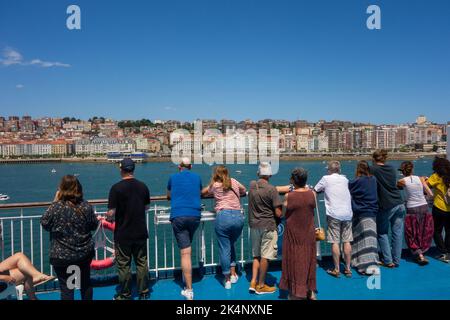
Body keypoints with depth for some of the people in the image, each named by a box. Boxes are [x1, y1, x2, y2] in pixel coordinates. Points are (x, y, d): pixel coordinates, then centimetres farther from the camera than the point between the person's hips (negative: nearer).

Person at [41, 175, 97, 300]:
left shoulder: (56, 207, -17)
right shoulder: (86, 206, -7)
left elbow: (44, 223, 0)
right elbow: (94, 226, 4)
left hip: (62, 256, -3)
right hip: (85, 253, 3)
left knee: (66, 288, 9)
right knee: (86, 283, 22)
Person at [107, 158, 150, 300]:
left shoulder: (116, 188, -16)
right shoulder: (143, 186, -1)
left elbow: (111, 213, -17)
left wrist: (109, 216, 5)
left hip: (123, 234, -4)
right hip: (140, 232, 4)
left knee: (124, 265, 9)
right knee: (142, 262, 14)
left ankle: (125, 295, 21)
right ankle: (144, 292, 23)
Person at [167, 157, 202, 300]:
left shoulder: (173, 177, 13)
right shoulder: (197, 177, 15)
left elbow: (169, 196, 30)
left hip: (178, 216, -2)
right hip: (195, 215, 2)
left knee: (185, 252, -6)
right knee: (187, 247, 25)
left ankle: (189, 290, -6)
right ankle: (186, 279, 31)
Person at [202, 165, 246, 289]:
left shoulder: (214, 185, 12)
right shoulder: (234, 182, 17)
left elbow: (203, 192, 28)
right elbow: (244, 190, 33)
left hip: (223, 216, -3)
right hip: (238, 217, 3)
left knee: (224, 248, 6)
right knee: (231, 245, 23)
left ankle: (227, 280, 13)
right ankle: (233, 274, 23)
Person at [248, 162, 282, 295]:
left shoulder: (252, 186, 0)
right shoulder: (271, 189, -15)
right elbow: (278, 213, -16)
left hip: (254, 225, 5)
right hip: (268, 226, -5)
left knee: (256, 255, 18)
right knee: (265, 256, 6)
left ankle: (253, 281, 15)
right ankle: (261, 285, 15)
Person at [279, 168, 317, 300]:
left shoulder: (288, 196, -16)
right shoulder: (312, 194, -10)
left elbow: (284, 214, -4)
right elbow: (313, 209, 6)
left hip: (293, 233, -2)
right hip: (309, 233, 3)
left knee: (294, 260, 10)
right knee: (308, 259, 16)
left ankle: (296, 292, 18)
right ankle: (310, 291, 28)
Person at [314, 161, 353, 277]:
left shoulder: (326, 178, 1)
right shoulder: (344, 179, 12)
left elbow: (315, 190, 7)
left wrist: (325, 189, 28)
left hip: (334, 214, -4)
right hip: (347, 213, 4)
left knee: (335, 242, 1)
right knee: (347, 241, 8)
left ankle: (337, 270, 5)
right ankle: (348, 268, 14)